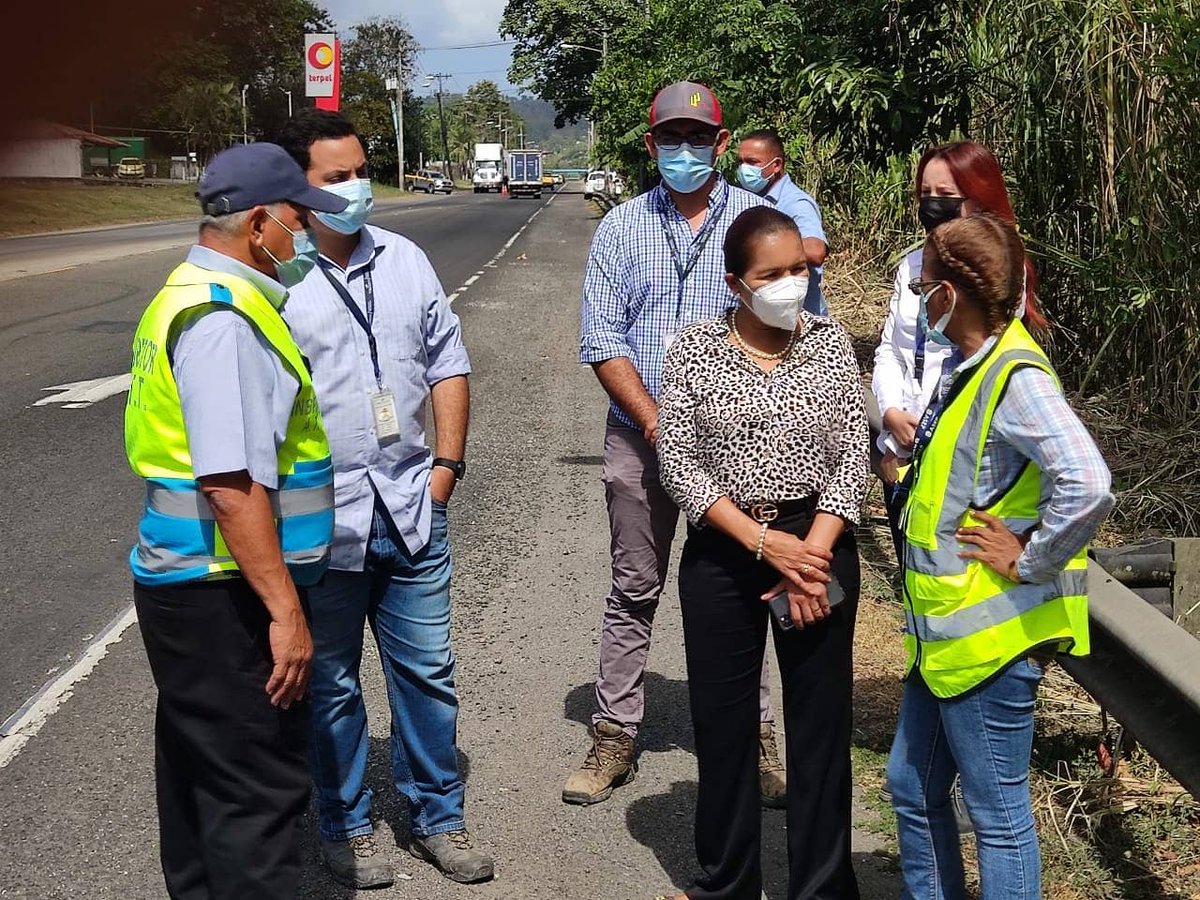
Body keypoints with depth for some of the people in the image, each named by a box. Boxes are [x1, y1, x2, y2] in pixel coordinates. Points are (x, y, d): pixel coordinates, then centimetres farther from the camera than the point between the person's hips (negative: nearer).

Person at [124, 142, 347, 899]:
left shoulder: (197, 297, 13)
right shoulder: (223, 321, -20)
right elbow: (232, 485, -27)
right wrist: (285, 609, -25)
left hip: (191, 587, 11)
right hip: (225, 597, -11)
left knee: (203, 773, 20)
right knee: (260, 790, -2)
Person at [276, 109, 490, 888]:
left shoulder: (405, 261, 7)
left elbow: (448, 362, 13)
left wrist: (448, 463, 5)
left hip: (412, 510, 4)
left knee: (428, 672, 13)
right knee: (331, 685, 11)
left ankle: (439, 816, 30)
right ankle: (346, 829, 29)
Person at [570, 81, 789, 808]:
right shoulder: (622, 228, 5)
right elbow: (603, 340, 0)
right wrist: (653, 419, -12)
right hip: (640, 439, 1)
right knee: (634, 592, 8)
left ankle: (754, 735, 18)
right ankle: (615, 738, 17)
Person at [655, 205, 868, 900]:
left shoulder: (831, 342, -1)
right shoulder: (695, 351, -4)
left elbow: (852, 456, -3)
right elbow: (678, 463, -8)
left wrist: (813, 554, -14)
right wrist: (765, 542, -16)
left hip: (818, 544, 0)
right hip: (722, 552, 0)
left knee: (821, 720, 7)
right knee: (723, 721, 9)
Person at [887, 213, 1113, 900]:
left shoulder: (1016, 379, -21)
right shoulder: (968, 366, 7)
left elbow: (1087, 487, -34)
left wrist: (1030, 561, -22)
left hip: (989, 635, -10)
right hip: (943, 631, 10)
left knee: (998, 814, 5)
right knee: (913, 788, 20)